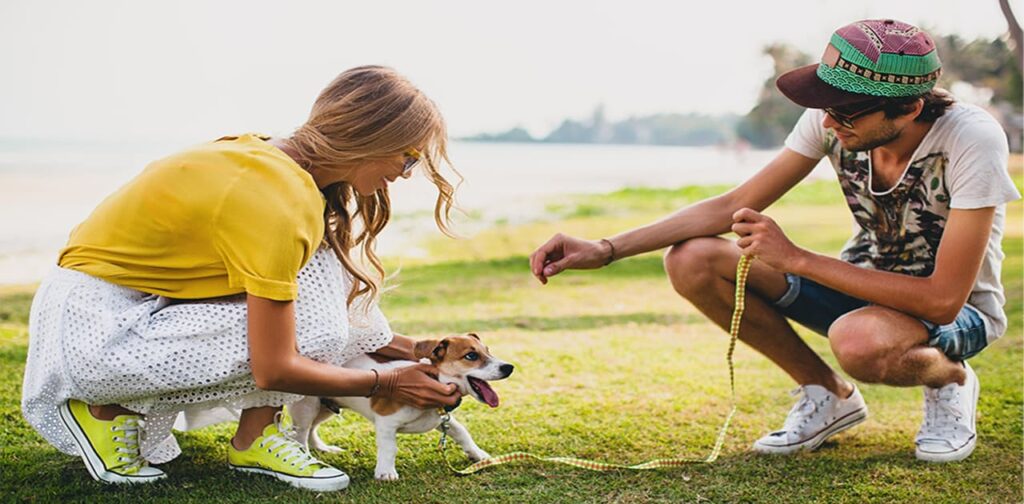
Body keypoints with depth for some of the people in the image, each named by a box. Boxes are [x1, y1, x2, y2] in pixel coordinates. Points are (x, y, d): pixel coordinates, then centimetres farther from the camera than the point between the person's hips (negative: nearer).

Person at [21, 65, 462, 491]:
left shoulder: (271, 157, 0)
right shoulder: (278, 203, -28)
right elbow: (274, 370, -24)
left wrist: (406, 349, 9)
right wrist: (387, 385, -12)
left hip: (147, 303, 9)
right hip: (93, 331, -9)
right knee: (308, 325, -19)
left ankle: (255, 437, -1)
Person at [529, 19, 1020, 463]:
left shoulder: (972, 140, -30)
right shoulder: (831, 118, -16)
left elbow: (942, 299, -31)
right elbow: (734, 206, -11)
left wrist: (796, 259, -32)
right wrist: (605, 250, -21)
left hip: (959, 308, -5)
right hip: (865, 283, 5)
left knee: (858, 340, -42)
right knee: (690, 260, -16)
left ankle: (949, 378, -3)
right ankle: (829, 396, 2)